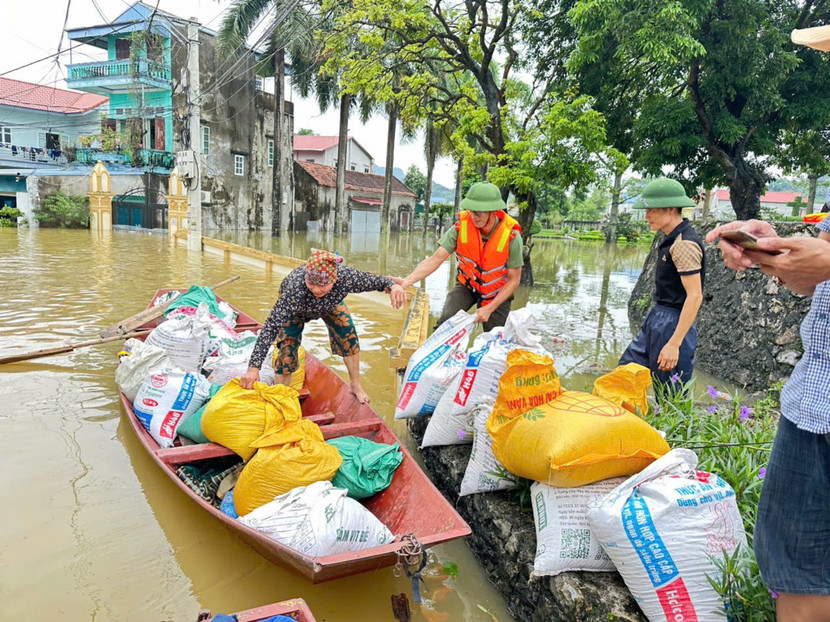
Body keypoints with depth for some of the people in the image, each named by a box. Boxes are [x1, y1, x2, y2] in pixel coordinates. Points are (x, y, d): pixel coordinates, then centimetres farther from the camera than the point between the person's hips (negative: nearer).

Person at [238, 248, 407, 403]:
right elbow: (271, 327, -52)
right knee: (286, 349, -11)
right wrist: (253, 368, -58)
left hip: (330, 303, 3)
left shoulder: (346, 277, -43)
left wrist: (393, 285, -51)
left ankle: (356, 385, 19)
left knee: (348, 335, -4)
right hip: (293, 307, -2)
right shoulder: (296, 287, -50)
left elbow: (376, 281, -26)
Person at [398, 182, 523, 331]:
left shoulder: (511, 236, -25)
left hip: (497, 292, 0)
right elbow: (435, 259, -23)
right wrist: (406, 281, -38)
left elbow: (514, 279, -17)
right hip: (467, 285, 0)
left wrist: (489, 308, -24)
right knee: (446, 321, -24)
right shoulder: (461, 227, -22)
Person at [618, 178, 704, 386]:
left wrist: (674, 344, -25)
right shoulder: (671, 239, 10)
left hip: (673, 325, -10)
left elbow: (695, 296, -23)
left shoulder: (684, 244, -19)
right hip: (656, 320, 10)